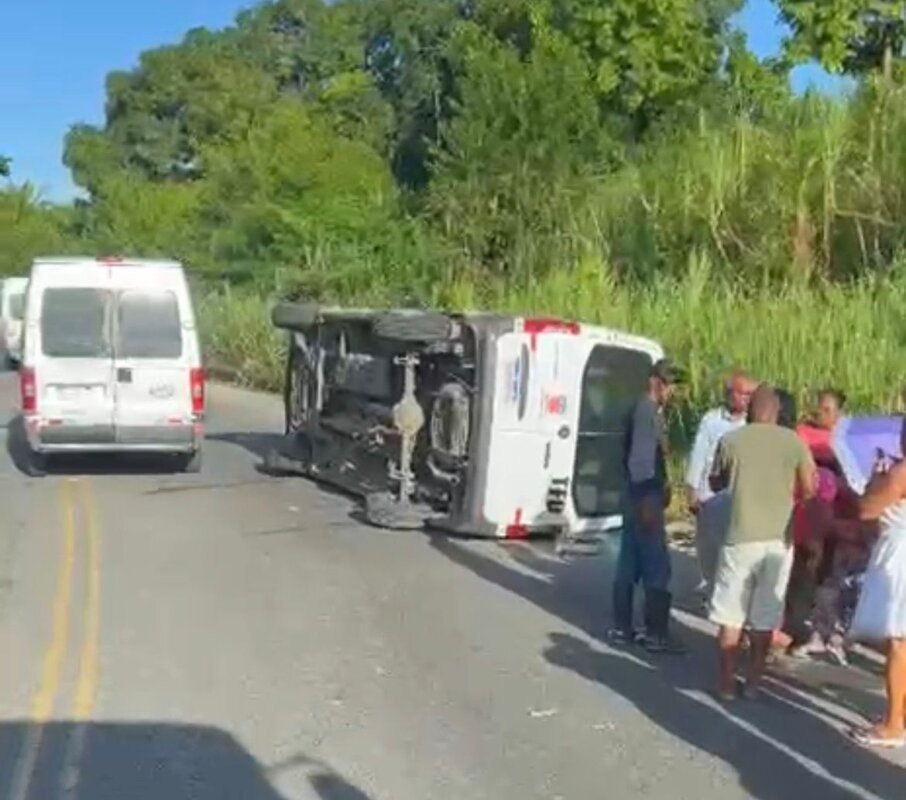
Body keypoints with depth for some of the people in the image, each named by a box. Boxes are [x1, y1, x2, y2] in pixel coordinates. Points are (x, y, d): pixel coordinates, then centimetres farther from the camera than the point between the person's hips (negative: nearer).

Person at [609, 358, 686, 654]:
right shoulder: (646, 411, -15)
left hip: (642, 498, 10)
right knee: (657, 567, -4)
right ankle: (656, 633, 1)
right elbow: (638, 460, -21)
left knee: (629, 566, 11)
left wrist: (662, 487, 16)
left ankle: (622, 629, 16)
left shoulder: (650, 411, 15)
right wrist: (647, 502, -22)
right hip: (644, 499, -10)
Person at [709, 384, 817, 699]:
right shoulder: (793, 441, -3)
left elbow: (716, 484, 10)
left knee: (731, 616, 8)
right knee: (765, 616, 12)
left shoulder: (731, 441, -4)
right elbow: (808, 489, 0)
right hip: (778, 540, 1)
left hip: (741, 539, -1)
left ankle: (726, 683, 12)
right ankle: (754, 681, 19)